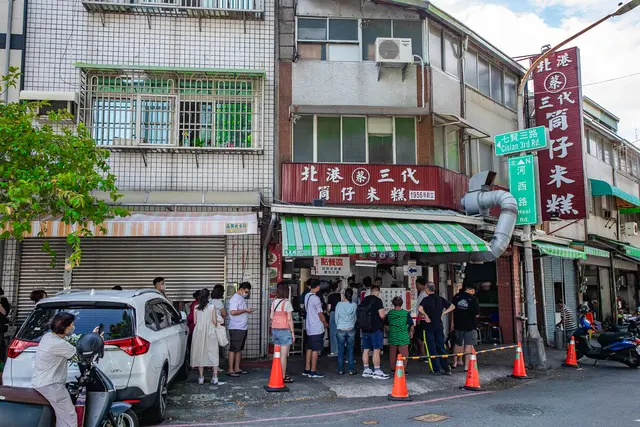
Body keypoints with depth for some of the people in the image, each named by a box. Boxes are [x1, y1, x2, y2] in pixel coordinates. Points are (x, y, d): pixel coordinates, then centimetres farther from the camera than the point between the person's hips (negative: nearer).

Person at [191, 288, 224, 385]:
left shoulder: (196, 308, 0)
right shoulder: (212, 307, -6)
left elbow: (195, 322, 4)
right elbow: (215, 321, -6)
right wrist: (216, 324, 15)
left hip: (199, 332, 2)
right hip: (210, 332, -2)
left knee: (200, 353, 9)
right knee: (213, 354, 4)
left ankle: (201, 378, 10)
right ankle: (215, 378, -1)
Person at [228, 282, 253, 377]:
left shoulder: (242, 299, 18)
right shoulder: (234, 298, -11)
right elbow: (233, 312, -23)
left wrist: (248, 311, 10)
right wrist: (245, 310, -18)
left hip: (243, 328, 10)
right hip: (236, 329, -10)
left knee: (239, 349, 13)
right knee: (233, 349, -6)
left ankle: (237, 368, 19)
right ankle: (230, 370, -2)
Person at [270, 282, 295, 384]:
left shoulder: (274, 302, 5)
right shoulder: (287, 303, -11)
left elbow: (271, 317, 6)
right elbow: (290, 319, -10)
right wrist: (292, 332, -4)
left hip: (275, 330, 6)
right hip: (284, 330, -6)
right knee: (284, 355, 0)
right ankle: (283, 376, 4)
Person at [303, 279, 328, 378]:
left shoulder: (306, 296, 7)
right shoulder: (315, 298, -18)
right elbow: (320, 314, -13)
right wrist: (325, 323, 2)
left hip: (309, 327, 8)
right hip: (317, 328, -8)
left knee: (309, 348, 14)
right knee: (315, 350, -1)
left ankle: (307, 370, 19)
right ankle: (313, 371, 3)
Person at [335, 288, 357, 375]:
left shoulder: (339, 304, -9)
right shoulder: (354, 305, -6)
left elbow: (336, 318, 0)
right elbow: (355, 318, 5)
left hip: (340, 330, -1)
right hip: (351, 330, 1)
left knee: (341, 351, 8)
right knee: (350, 350, 8)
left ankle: (341, 370, 12)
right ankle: (351, 370, 10)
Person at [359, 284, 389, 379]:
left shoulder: (363, 300, 8)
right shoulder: (377, 300, -11)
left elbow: (360, 314, 15)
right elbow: (382, 315, -15)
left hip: (365, 329, 7)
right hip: (376, 329, -7)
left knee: (366, 349, 11)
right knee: (376, 350, -4)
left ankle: (366, 370, 17)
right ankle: (377, 371, -3)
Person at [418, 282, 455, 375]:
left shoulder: (426, 299, -10)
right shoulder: (440, 299, 5)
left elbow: (420, 308, -28)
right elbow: (452, 306, 9)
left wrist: (425, 315, -13)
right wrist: (443, 313, 7)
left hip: (429, 326, -4)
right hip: (439, 325, 4)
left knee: (432, 348, 4)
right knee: (441, 347, 11)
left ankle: (437, 369, 6)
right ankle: (446, 368, 8)